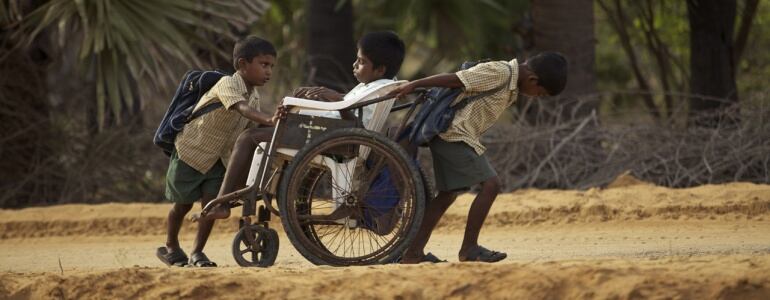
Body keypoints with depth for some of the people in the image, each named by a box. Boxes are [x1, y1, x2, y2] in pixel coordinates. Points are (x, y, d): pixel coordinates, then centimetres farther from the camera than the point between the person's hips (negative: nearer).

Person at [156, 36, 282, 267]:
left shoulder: (254, 95, -3)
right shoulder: (228, 85, -28)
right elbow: (241, 109, -48)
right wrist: (269, 120, -63)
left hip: (218, 156, 6)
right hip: (191, 150, -6)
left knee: (212, 202, -7)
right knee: (183, 203, 8)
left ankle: (196, 254, 4)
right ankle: (171, 247, 31)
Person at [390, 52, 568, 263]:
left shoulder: (511, 86, 14)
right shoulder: (500, 72, -17)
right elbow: (455, 79, -20)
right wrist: (413, 86, -22)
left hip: (449, 138, 10)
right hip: (456, 136, -10)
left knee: (448, 194, 11)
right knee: (490, 184, -12)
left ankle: (413, 252, 11)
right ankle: (469, 248, -6)